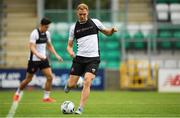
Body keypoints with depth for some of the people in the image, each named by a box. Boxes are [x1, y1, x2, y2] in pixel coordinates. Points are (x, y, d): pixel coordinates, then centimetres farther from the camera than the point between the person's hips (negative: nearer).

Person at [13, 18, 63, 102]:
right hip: (33, 60, -6)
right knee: (28, 79, 5)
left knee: (50, 77, -9)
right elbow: (32, 47, -25)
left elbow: (49, 46, 19)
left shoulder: (47, 33, 5)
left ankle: (46, 97, 1)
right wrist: (38, 55, -42)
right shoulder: (34, 33, -16)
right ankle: (17, 93, 29)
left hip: (43, 59, 6)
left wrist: (56, 55, 8)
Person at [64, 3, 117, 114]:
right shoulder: (74, 27, 7)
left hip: (93, 58, -2)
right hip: (79, 58, 2)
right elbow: (69, 45, 12)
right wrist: (70, 51, -11)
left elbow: (107, 32, 15)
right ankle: (68, 83, 37)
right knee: (71, 85, -2)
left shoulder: (95, 22, 4)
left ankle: (80, 108, -15)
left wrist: (112, 30, -8)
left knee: (87, 82, -20)